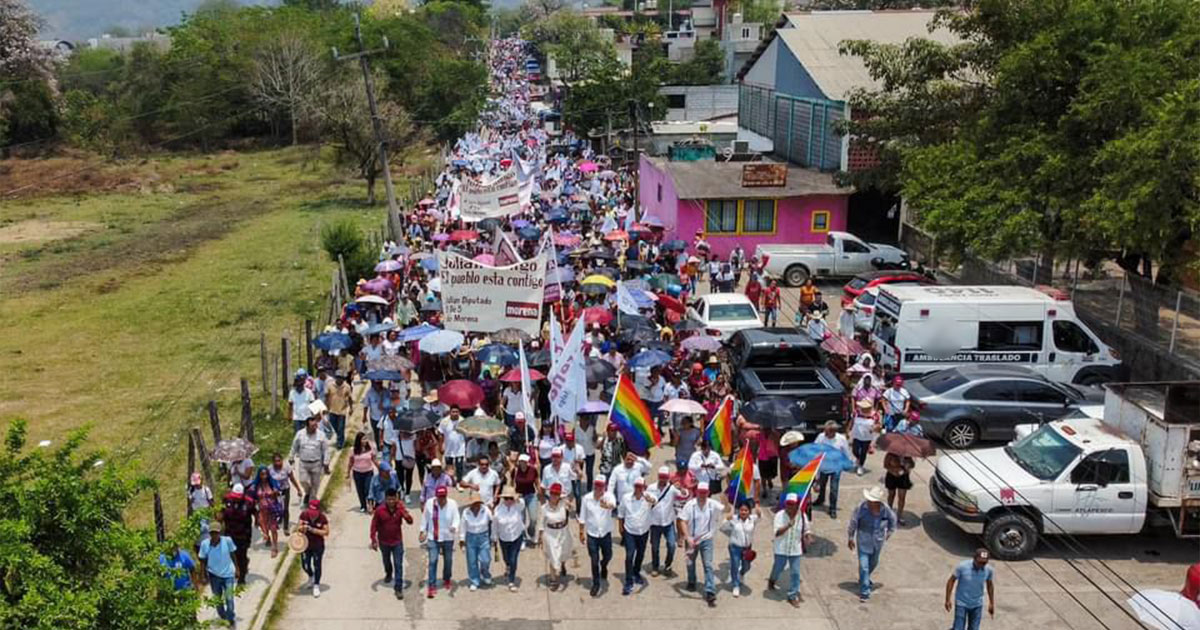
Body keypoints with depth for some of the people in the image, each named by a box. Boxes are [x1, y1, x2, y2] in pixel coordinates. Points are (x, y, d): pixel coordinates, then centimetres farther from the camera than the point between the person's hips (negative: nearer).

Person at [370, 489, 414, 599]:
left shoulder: (400, 509, -15)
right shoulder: (379, 510, -18)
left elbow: (410, 522, -16)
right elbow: (374, 526, -8)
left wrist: (405, 514, -37)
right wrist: (373, 540, -9)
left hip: (397, 542, -1)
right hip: (384, 542, 1)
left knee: (398, 565, -5)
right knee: (386, 561, 25)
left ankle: (398, 588, 0)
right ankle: (388, 574, 57)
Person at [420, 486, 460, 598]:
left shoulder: (452, 504, -15)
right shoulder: (429, 503, -12)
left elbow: (456, 519, -18)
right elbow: (425, 518, 2)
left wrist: (454, 527, -39)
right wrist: (422, 531, 9)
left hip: (448, 538, 1)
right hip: (433, 538, -1)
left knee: (448, 560, 16)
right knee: (432, 561, -7)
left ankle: (446, 580, 40)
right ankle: (431, 586, -1)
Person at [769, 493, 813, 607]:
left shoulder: (802, 516, -6)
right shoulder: (780, 515, -15)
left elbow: (806, 530, 10)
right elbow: (777, 532, -22)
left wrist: (808, 537, -11)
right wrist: (788, 525, -35)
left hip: (795, 550, 1)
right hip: (781, 549, -1)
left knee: (795, 573, 0)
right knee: (778, 568, 17)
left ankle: (793, 596, 12)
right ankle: (772, 581, 51)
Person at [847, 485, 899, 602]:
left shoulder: (885, 510, -17)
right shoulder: (861, 508, -24)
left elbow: (892, 519, 6)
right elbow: (853, 523, -10)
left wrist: (889, 533, 14)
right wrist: (850, 539, -3)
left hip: (878, 542, 4)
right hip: (863, 542, -4)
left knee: (873, 563, 24)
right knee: (864, 566, -8)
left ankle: (864, 579, 51)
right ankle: (864, 591, 1)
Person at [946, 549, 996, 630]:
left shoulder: (989, 570, -13)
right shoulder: (962, 566, -23)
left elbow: (989, 585, 7)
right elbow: (951, 581, -9)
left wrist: (991, 604, 14)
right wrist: (947, 600, -6)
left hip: (977, 605, 3)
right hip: (961, 603, -3)